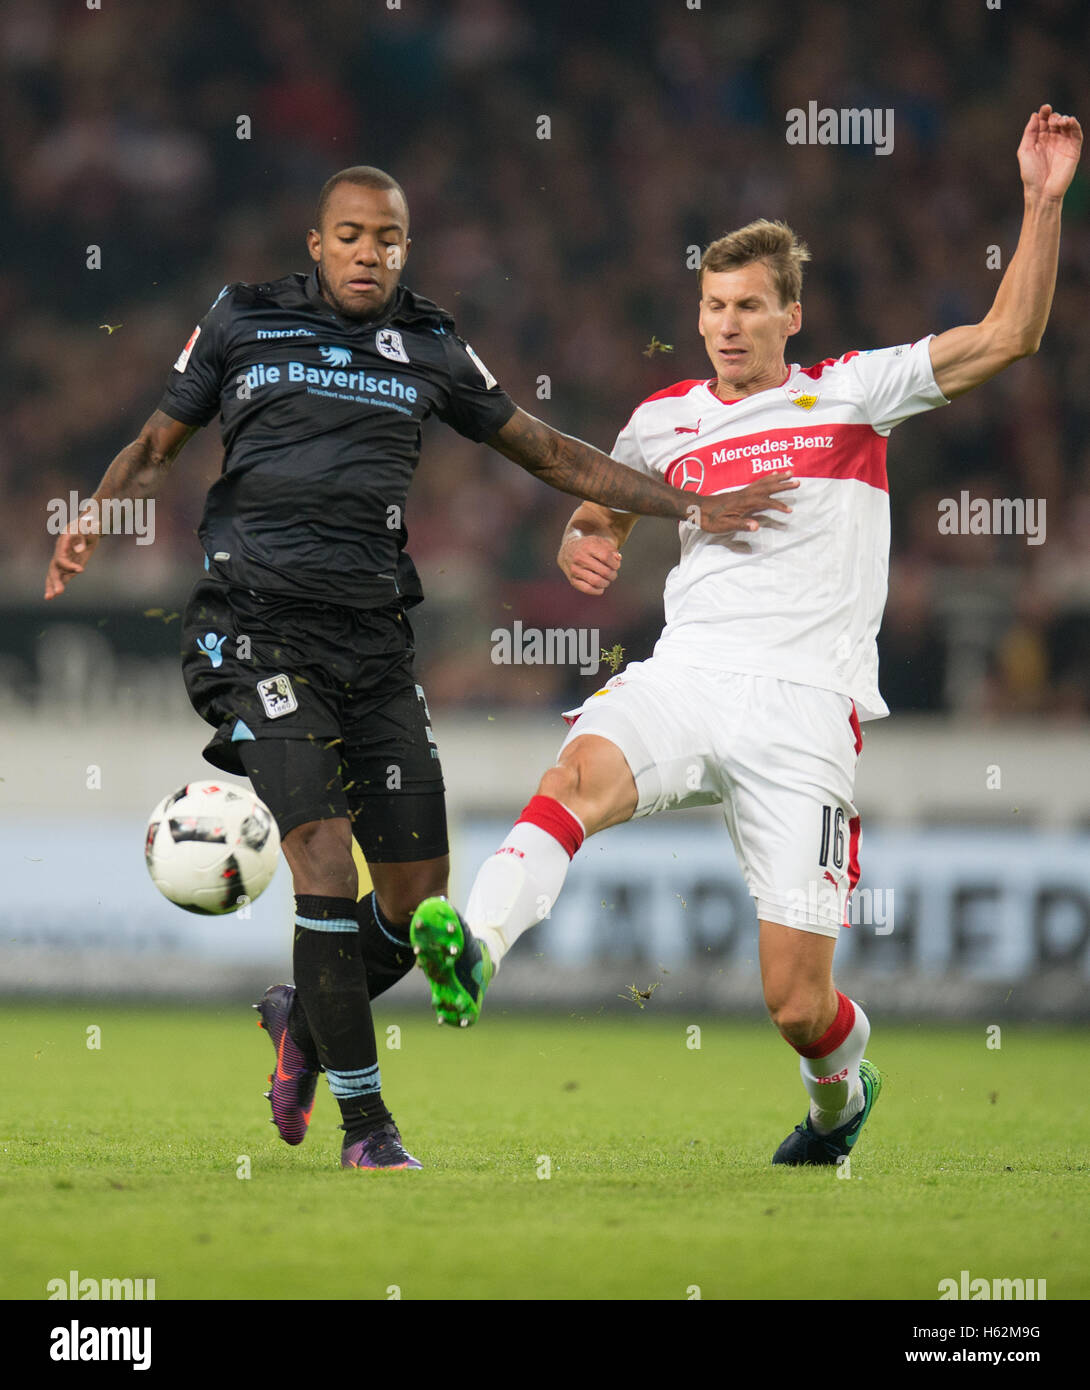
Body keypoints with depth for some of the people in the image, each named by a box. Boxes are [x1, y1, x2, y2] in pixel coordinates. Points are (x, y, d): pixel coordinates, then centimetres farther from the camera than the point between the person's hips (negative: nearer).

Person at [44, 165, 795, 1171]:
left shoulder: (429, 350, 12)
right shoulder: (243, 323, 7)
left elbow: (548, 453, 18)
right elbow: (159, 445, 15)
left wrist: (692, 509, 14)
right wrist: (93, 522, -5)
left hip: (374, 635, 4)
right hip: (257, 625, -3)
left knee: (421, 892, -2)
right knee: (324, 849, -20)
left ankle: (306, 1017, 30)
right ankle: (366, 1124, -13)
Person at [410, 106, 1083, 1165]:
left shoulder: (850, 394, 8)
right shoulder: (663, 421, 17)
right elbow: (600, 512, 32)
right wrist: (584, 546, 8)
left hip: (803, 704, -2)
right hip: (683, 677, 3)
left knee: (797, 1007, -5)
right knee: (581, 771, -36)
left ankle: (840, 1091, 29)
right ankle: (475, 946, -58)